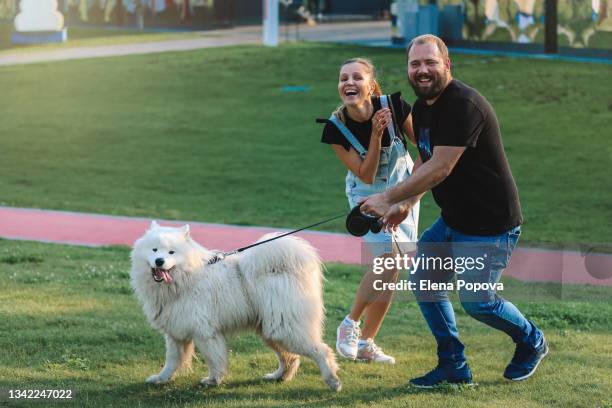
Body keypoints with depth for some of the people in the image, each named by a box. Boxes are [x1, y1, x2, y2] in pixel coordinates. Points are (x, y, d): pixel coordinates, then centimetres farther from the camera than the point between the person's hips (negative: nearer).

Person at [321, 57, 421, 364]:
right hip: (366, 195, -2)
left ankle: (366, 343, 13)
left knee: (392, 269, 0)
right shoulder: (336, 128, -22)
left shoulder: (394, 107, -22)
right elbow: (366, 176, -21)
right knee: (387, 257, -20)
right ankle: (350, 323, 0)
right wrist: (376, 136, -33)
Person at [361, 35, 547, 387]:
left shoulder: (463, 105, -25)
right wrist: (406, 203, 4)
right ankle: (454, 367, 17)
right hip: (453, 219, 9)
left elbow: (440, 168, -28)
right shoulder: (423, 107, 6)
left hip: (491, 223, -9)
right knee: (424, 280, 7)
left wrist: (389, 198, -23)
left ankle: (532, 342, 24)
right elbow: (424, 161, 19)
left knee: (476, 300, -4)